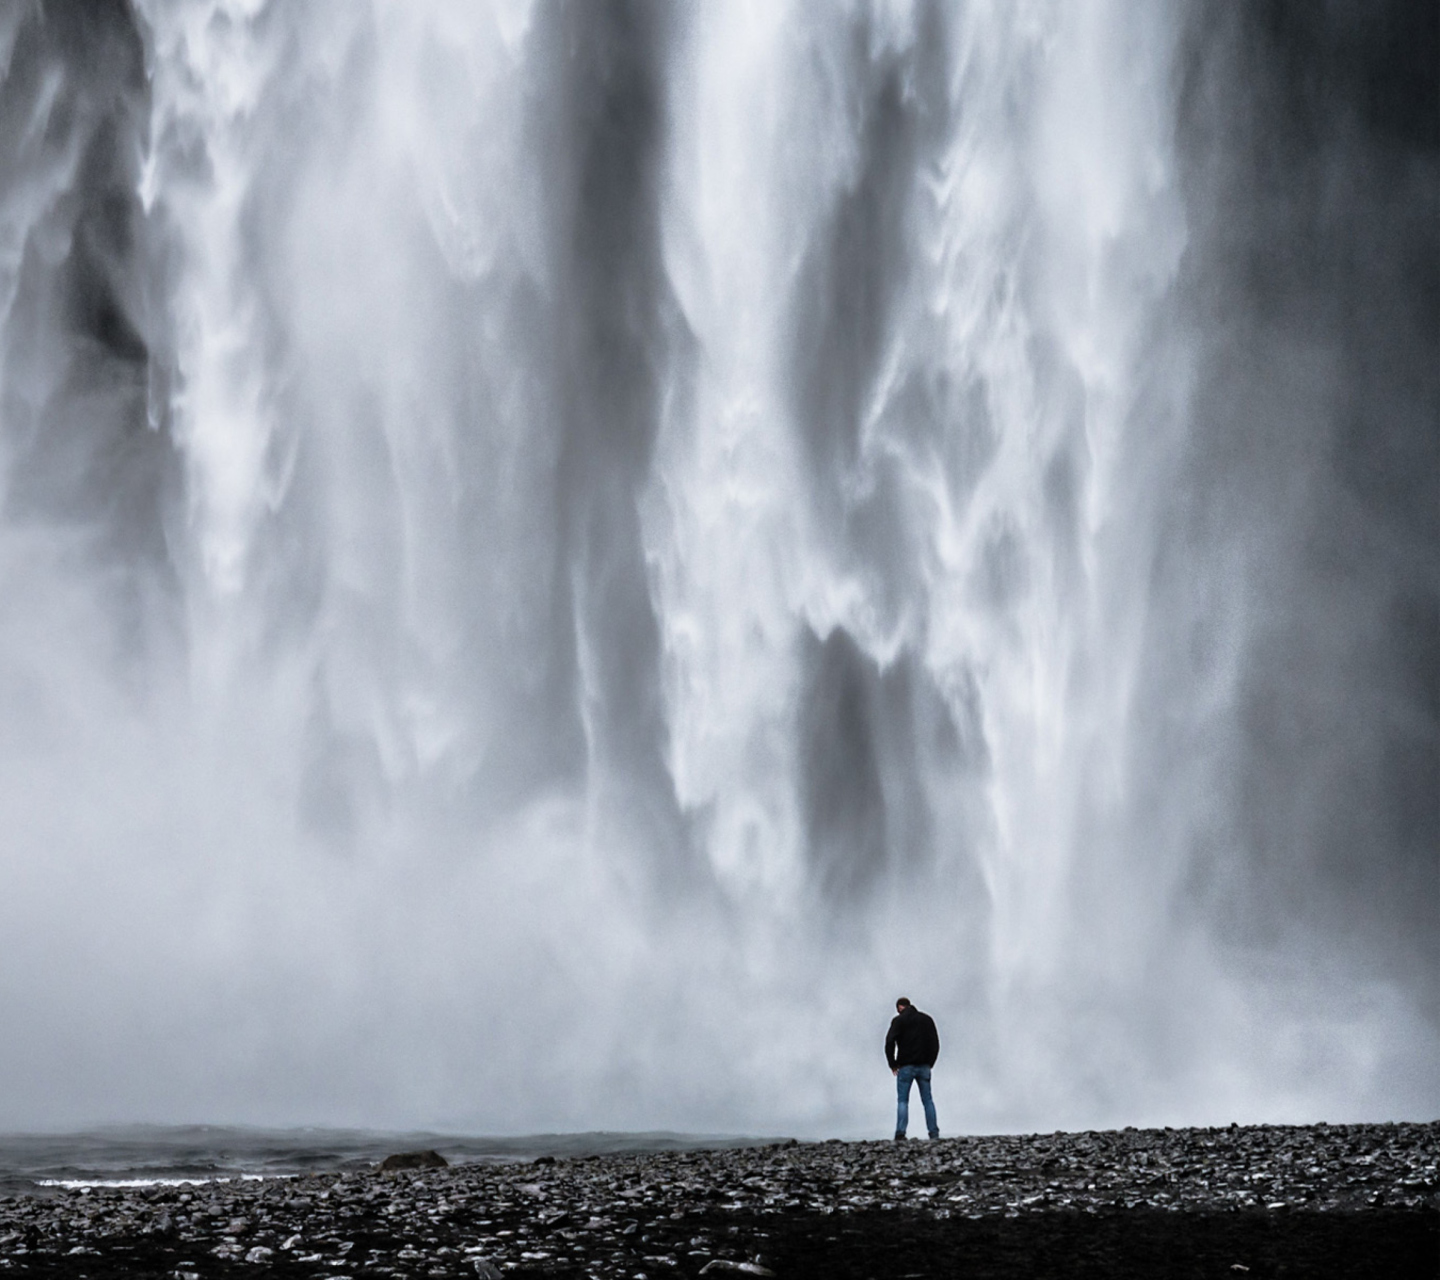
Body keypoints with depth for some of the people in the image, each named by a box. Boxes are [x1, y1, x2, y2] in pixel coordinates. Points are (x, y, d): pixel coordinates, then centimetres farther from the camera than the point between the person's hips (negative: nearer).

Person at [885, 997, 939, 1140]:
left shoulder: (898, 1020, -2)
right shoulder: (927, 1019, 12)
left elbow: (890, 1042, -11)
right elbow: (935, 1043, 11)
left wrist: (892, 1064, -3)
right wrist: (930, 1063, 13)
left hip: (906, 1067, -3)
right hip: (924, 1066, 3)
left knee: (902, 1100, 0)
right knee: (928, 1100, 8)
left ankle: (900, 1133, -11)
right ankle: (934, 1132, 3)